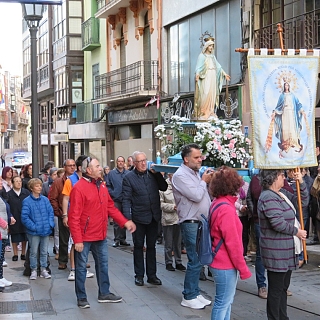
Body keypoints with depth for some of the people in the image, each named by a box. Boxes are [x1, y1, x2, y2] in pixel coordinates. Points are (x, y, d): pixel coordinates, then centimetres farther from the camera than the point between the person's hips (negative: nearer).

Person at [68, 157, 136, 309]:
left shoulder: (101, 185, 6)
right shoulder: (79, 188, -16)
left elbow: (110, 207, 14)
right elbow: (74, 216, -17)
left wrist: (125, 222, 5)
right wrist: (77, 240, -19)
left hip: (100, 236, 8)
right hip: (85, 237, -7)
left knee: (103, 264, 16)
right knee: (81, 267, 5)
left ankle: (104, 293, 29)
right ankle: (81, 298, 16)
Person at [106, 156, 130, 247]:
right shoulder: (111, 173, 2)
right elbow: (108, 186, 2)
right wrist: (113, 194, -9)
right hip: (116, 200, -2)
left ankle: (122, 239, 17)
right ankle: (117, 239, 2)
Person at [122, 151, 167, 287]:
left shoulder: (152, 174, 3)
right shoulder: (129, 177, -7)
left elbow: (164, 187, -3)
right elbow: (126, 199, -10)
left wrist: (157, 173, -11)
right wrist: (128, 218, -18)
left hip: (153, 217, 3)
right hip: (139, 218, -3)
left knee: (151, 246, 12)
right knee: (138, 246, 9)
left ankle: (151, 275, 20)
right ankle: (139, 275, 18)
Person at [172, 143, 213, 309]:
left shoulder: (196, 173, 13)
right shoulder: (181, 175, -14)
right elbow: (196, 196, -21)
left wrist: (208, 181, 6)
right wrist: (204, 181, -6)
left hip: (201, 222, 9)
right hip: (191, 224, -8)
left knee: (198, 261, 13)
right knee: (195, 261, -5)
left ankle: (195, 293, 22)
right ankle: (188, 297, 5)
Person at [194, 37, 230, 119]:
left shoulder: (212, 56, 17)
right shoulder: (202, 56, -2)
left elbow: (218, 66, 20)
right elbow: (198, 67, -13)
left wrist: (224, 74, 16)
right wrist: (197, 74, -30)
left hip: (213, 78, 7)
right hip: (205, 78, -7)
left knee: (212, 94, 5)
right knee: (205, 95, -11)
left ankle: (210, 112, 9)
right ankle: (203, 113, -9)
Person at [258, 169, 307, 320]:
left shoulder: (283, 194, 13)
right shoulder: (269, 197, -18)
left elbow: (302, 201, 14)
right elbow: (278, 223, -26)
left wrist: (301, 183, 1)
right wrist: (296, 232, -14)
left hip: (285, 250, 10)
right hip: (277, 252, -10)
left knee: (283, 287, 18)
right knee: (276, 289, 0)